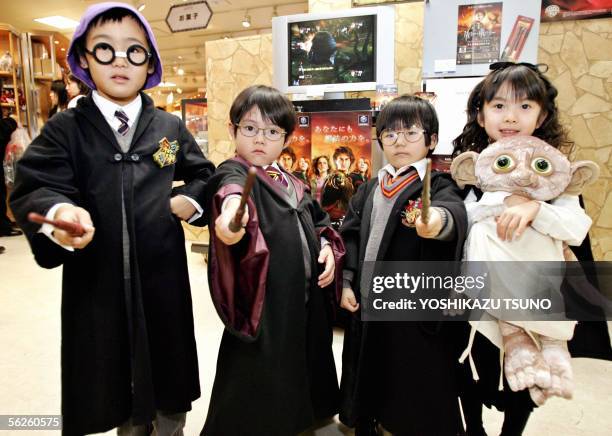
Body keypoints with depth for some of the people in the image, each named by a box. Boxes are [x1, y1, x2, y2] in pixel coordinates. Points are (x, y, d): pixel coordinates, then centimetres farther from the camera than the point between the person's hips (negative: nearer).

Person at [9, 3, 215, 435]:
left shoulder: (171, 127, 3)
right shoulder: (64, 129, -3)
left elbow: (205, 175, 13)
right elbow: (33, 188, -14)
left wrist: (190, 200, -7)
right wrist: (59, 212, -36)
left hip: (162, 273, 1)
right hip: (97, 277, 0)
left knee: (166, 365, 18)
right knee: (113, 374, 18)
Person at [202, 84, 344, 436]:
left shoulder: (292, 183, 11)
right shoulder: (232, 175, -12)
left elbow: (318, 220, 23)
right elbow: (230, 190, -37)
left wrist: (328, 247, 2)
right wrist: (233, 206, -60)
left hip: (307, 303, 8)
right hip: (263, 308, -7)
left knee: (299, 385, 24)